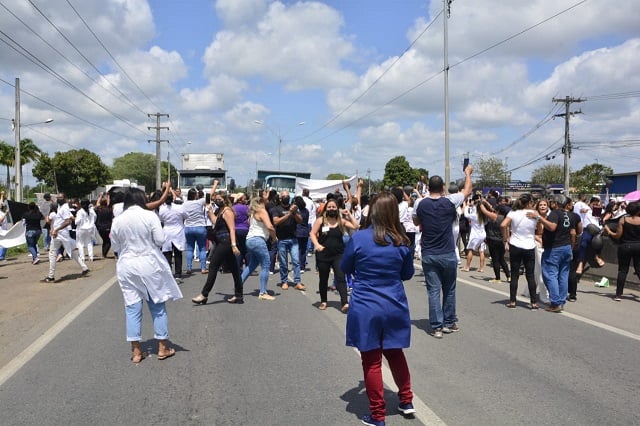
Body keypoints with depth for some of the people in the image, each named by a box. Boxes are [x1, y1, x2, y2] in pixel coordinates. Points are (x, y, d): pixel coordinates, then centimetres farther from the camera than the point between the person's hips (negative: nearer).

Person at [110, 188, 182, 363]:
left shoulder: (117, 221, 0)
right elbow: (160, 240, -10)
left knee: (132, 308, 7)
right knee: (157, 306, 9)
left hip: (126, 267, 2)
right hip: (149, 265, -2)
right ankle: (163, 348, 16)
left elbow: (115, 247, 6)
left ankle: (136, 351, 11)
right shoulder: (150, 216, -10)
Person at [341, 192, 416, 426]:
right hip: (394, 307, 3)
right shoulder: (402, 241, -4)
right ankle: (406, 401, 35)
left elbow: (345, 268, 2)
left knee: (372, 361, 8)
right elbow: (407, 274, 9)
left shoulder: (358, 238, -13)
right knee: (395, 353, 23)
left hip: (365, 309, -3)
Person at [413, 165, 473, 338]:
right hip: (448, 255, -1)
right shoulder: (450, 202, -8)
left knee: (433, 290, 3)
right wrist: (468, 173, 24)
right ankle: (449, 323, 24)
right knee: (449, 290, 14)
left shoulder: (421, 204, -3)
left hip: (428, 255, 1)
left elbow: (416, 222, 16)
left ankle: (436, 327, 4)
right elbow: (467, 190, 10)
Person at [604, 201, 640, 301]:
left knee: (622, 270, 6)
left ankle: (618, 294, 6)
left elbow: (617, 236, -7)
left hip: (625, 247, 0)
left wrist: (608, 230, 7)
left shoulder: (623, 220, -7)